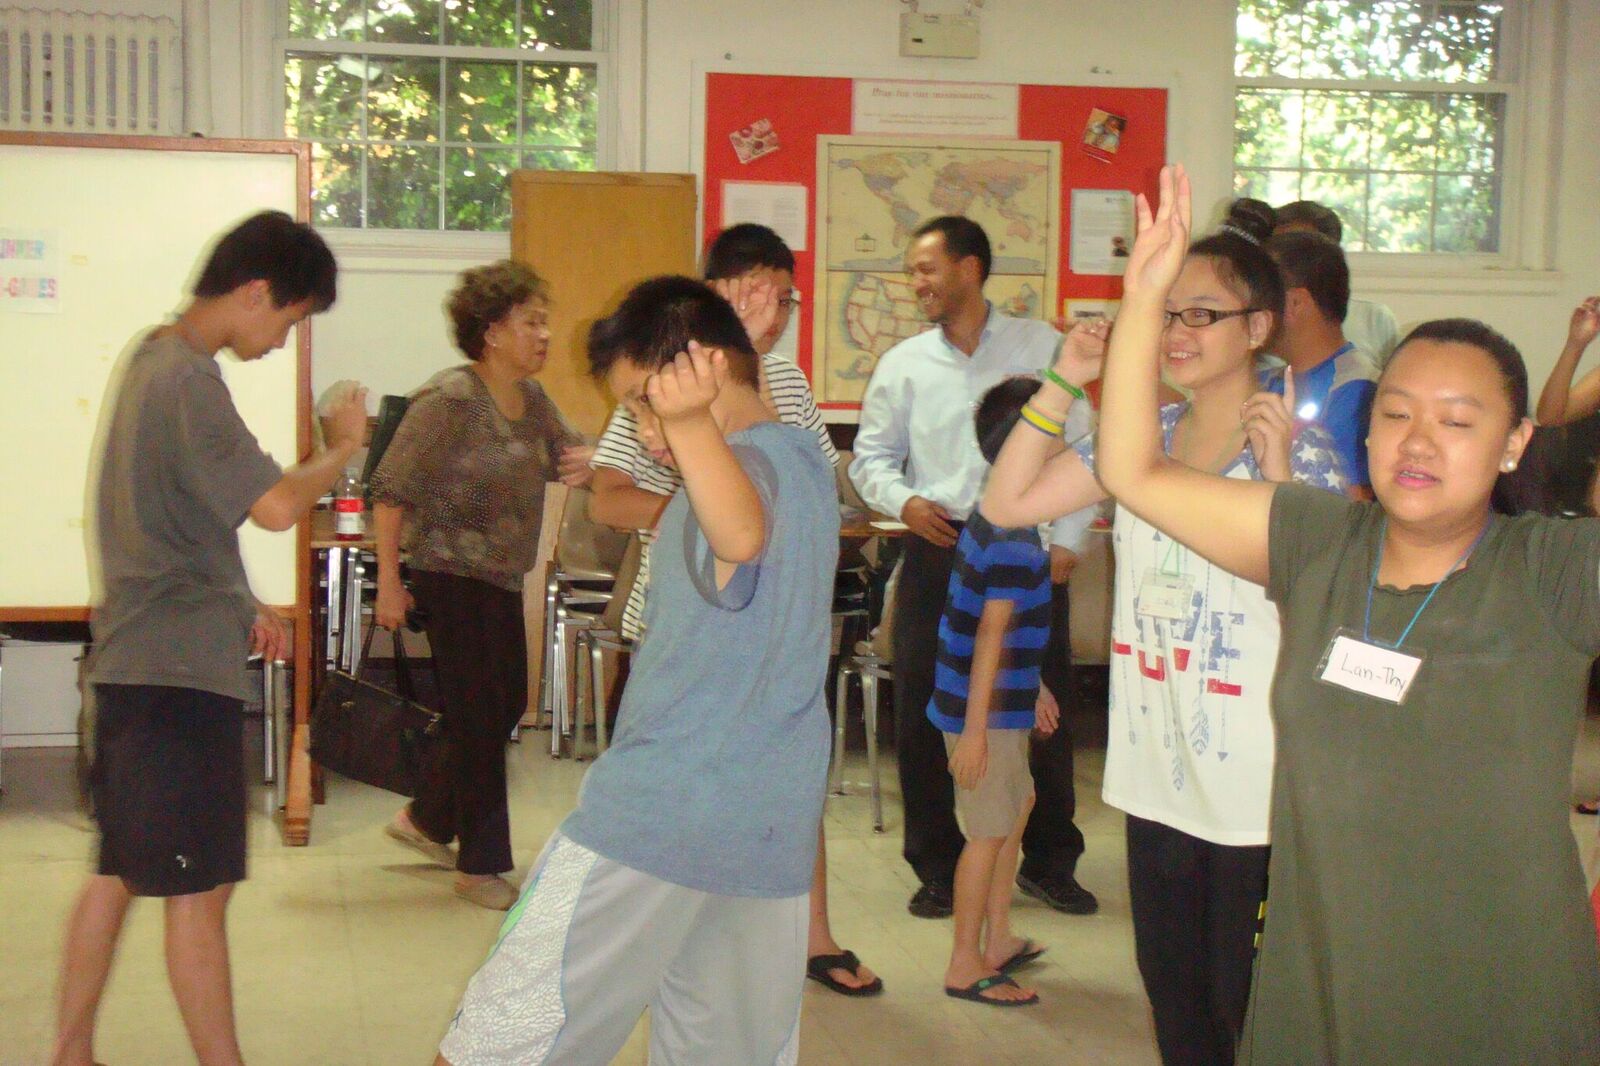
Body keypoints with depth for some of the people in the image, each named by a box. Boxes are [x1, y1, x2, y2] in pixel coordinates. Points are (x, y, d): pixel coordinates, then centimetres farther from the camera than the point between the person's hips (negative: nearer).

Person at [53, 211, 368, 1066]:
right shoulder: (189, 380, -17)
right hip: (180, 669, -10)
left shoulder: (156, 357, 14)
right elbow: (276, 505, -24)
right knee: (199, 889, -5)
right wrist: (342, 447, -7)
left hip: (135, 663, 10)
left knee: (119, 871, 17)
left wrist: (239, 605, 20)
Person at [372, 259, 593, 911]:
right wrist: (389, 582, -18)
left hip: (500, 578, 9)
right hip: (451, 574, -9)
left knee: (507, 704, 16)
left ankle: (425, 820, 34)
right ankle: (480, 867, 10)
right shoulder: (449, 400, -17)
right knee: (479, 716, -2)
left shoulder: (531, 399, 7)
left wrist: (590, 462, -9)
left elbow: (565, 454, 16)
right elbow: (391, 492, -17)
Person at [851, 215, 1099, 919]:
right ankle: (938, 868, 15)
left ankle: (1049, 862, 21)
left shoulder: (1042, 348, 2)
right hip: (938, 550, 2)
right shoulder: (903, 364, 8)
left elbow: (1080, 449, 3)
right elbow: (871, 455, 12)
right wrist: (902, 499, -8)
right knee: (923, 714, 1)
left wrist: (1068, 540, -5)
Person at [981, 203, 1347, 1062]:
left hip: (1254, 776, -5)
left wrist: (1278, 476, -26)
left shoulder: (1301, 449, -10)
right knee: (1171, 990, 18)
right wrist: (1062, 382, -3)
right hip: (1156, 765, 5)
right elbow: (1007, 503, 2)